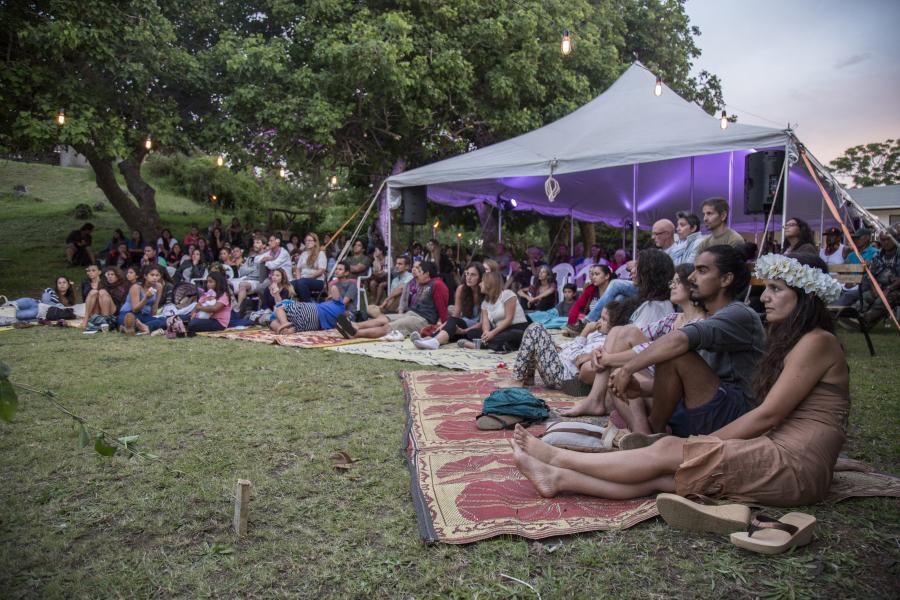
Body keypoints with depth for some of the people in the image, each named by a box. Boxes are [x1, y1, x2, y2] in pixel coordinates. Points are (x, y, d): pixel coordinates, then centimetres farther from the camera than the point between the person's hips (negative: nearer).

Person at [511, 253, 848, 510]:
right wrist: (708, 444, 4)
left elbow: (768, 414, -14)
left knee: (669, 451, -15)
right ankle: (559, 479, -17)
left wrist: (706, 442, -7)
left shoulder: (817, 342, -9)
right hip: (774, 456, 7)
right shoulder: (790, 342, 21)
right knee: (662, 475, -11)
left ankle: (557, 457, -9)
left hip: (795, 466, -7)